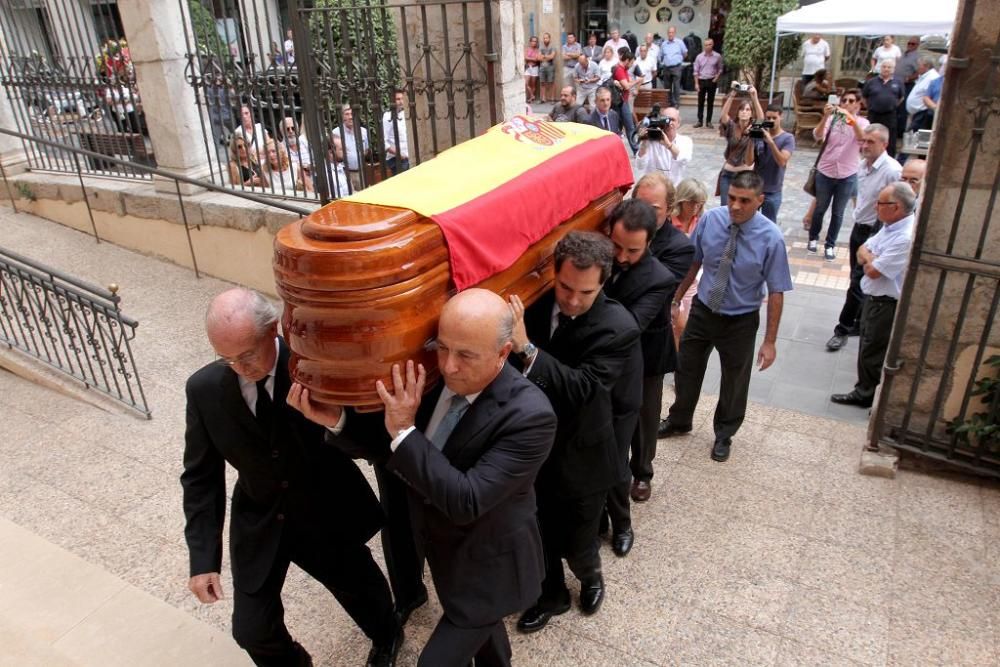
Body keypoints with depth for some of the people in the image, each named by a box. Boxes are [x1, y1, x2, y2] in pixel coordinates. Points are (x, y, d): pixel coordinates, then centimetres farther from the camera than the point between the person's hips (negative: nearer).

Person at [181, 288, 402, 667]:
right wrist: (203, 557, -9)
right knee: (252, 632, 7)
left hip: (328, 516, -1)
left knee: (361, 590, 21)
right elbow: (201, 477, -5)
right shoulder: (204, 389, -15)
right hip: (258, 523, 2)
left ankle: (386, 636, 59)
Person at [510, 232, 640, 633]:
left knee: (577, 544, 16)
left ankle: (591, 577, 52)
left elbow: (582, 389, -35)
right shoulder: (534, 303, -11)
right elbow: (511, 360, 4)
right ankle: (551, 595, 50)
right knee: (541, 536, 22)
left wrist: (526, 348, -43)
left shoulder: (618, 328, -23)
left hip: (581, 461, -3)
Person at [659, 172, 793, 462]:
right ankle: (679, 421, 46)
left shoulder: (771, 238, -23)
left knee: (734, 382, 18)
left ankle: (724, 434, 44)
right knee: (686, 369, 19)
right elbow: (692, 263, -2)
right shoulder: (709, 220, -15)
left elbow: (776, 292, -16)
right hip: (702, 311, 3)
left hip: (741, 321, -2)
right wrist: (675, 299, 2)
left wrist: (769, 341, -14)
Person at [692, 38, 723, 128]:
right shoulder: (699, 56, 0)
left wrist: (716, 78, -6)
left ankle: (708, 121, 10)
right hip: (701, 81, 1)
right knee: (700, 102, 3)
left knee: (711, 102, 4)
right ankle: (700, 121, 9)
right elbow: (696, 71, 2)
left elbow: (720, 69, 8)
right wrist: (696, 83, -4)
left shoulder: (717, 56, -2)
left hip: (712, 81, -1)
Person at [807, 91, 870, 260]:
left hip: (847, 175, 0)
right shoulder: (832, 118, -4)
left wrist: (851, 118, -39)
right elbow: (817, 136, -20)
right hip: (825, 172, 0)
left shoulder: (862, 122, -5)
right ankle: (813, 238, 36)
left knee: (838, 213, 10)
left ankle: (830, 245, 24)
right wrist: (825, 117, -35)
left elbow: (863, 138, -26)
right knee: (820, 208, 16)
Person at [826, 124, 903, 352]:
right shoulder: (862, 165, 5)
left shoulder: (892, 171, -21)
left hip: (875, 233, -8)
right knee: (858, 279, 16)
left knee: (858, 283, -2)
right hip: (858, 228, 8)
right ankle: (860, 322, 31)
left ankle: (843, 328, 9)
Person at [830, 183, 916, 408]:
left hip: (887, 305, -9)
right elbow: (862, 251, 9)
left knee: (874, 354, 4)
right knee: (867, 349, 21)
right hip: (874, 298, 9)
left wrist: (868, 259, -5)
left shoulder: (906, 238, -28)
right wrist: (872, 259, -13)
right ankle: (864, 392, 36)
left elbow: (873, 271, -26)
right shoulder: (890, 226, 3)